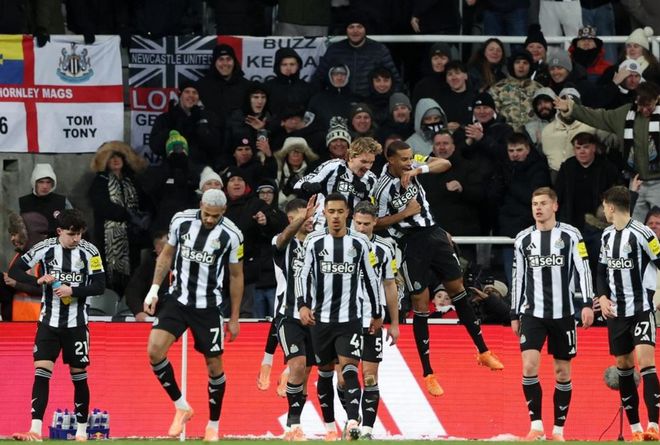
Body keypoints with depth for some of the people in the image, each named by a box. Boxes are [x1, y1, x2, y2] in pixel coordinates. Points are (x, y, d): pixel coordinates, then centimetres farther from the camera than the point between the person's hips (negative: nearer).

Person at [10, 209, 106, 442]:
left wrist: (73, 291, -20)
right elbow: (14, 271, -2)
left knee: (79, 376, 5)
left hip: (76, 324, 0)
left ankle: (82, 432, 16)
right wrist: (38, 280, -18)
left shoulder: (89, 252, -6)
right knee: (41, 371, -11)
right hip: (49, 321, 0)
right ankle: (35, 431, -17)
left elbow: (99, 286, -6)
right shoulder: (44, 248, -5)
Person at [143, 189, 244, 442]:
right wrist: (154, 289, 3)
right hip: (178, 298, 2)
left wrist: (234, 318, 3)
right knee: (154, 350, -15)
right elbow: (167, 255, 10)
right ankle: (181, 407, 3)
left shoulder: (231, 235, -11)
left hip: (208, 306, -2)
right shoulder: (181, 221, -6)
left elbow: (236, 276, 0)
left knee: (214, 364, 3)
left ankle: (213, 425, 21)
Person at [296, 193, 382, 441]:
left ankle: (353, 423, -27)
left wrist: (377, 314, 12)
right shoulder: (314, 241, 1)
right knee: (325, 371, 11)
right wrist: (303, 305, -17)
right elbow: (302, 274, -2)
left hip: (350, 318, -2)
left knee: (349, 369, -16)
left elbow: (370, 279, 10)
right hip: (321, 317, 2)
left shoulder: (359, 243, 2)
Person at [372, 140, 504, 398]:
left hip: (434, 235, 6)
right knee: (421, 306, -3)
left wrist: (418, 170, -23)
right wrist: (405, 213, -17)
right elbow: (376, 224, -11)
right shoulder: (383, 188, -16)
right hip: (411, 244, -6)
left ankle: (483, 352, 27)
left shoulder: (411, 168, -2)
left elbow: (444, 164, -8)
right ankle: (428, 374, 5)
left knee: (458, 290, 14)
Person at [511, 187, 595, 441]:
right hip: (532, 313, 1)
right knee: (529, 365, -14)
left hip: (563, 313, -1)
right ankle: (536, 426, -9)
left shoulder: (570, 236, 0)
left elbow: (583, 270, -3)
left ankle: (558, 430, 11)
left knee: (563, 373, 3)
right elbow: (518, 278, 14)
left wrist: (587, 304, -14)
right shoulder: (523, 239, 8)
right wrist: (514, 315, 13)